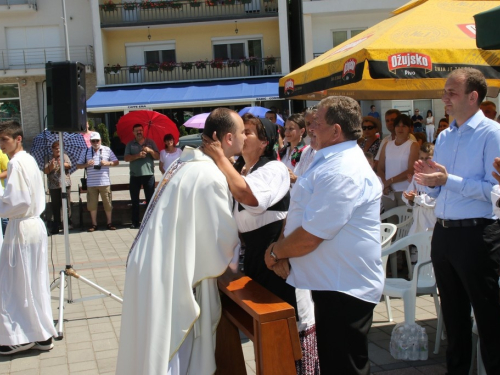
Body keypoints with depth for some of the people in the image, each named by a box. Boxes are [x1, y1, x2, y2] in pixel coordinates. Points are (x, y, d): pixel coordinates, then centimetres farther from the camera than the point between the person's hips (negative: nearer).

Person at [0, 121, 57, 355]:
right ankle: (40, 335, 19)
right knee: (34, 283, 13)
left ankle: (20, 337, 10)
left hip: (21, 229, -9)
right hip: (35, 224, 9)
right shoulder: (29, 160, 13)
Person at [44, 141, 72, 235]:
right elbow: (45, 171, 1)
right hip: (53, 186, 1)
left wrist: (62, 164, -28)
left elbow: (69, 165, -6)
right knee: (55, 206, 4)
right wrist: (51, 166, -19)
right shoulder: (49, 159, 10)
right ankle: (56, 226, 10)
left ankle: (68, 223, 7)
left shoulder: (64, 156, 11)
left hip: (65, 184, -1)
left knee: (66, 204, -1)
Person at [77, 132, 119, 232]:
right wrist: (86, 164, -8)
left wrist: (108, 163, -9)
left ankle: (109, 223, 14)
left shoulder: (107, 150, 8)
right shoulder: (86, 152, 10)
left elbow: (116, 162, 10)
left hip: (104, 182, -1)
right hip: (91, 183, 1)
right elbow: (78, 166, 12)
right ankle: (94, 224, 14)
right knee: (92, 204, 4)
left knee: (107, 203, 2)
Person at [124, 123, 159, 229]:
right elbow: (126, 158, -5)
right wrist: (137, 156, -19)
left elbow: (158, 157, 4)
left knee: (150, 199, 1)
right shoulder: (130, 144, 9)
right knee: (134, 200, 3)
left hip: (149, 174, -1)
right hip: (135, 175, 1)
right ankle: (135, 222, 9)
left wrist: (151, 151, -13)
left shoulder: (150, 142, 9)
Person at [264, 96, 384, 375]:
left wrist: (276, 251, -7)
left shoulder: (342, 173, -24)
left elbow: (310, 236, -25)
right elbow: (307, 217, 16)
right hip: (335, 282, 10)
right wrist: (284, 251, 3)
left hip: (345, 288, -10)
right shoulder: (336, 161, 11)